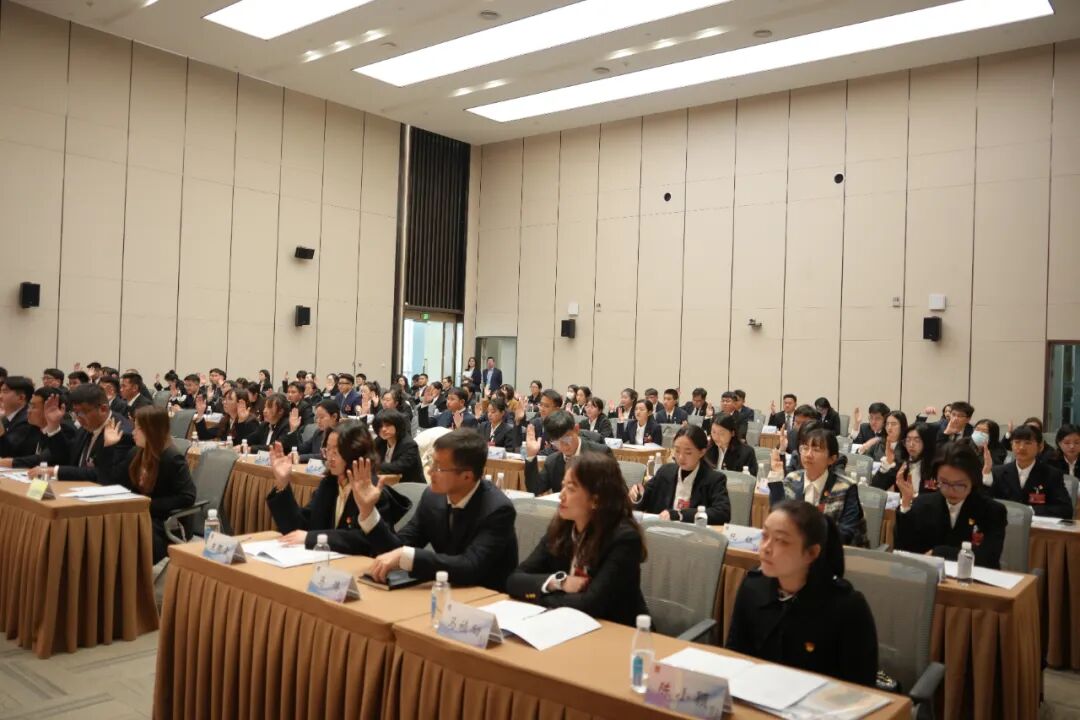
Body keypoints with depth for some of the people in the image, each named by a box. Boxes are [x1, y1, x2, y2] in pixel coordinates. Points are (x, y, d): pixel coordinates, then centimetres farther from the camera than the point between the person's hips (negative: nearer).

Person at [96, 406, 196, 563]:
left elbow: (187, 498, -17)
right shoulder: (135, 453, 10)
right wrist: (108, 445, 8)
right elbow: (108, 482, 15)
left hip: (166, 526, -7)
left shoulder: (172, 459, -12)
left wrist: (150, 504, -18)